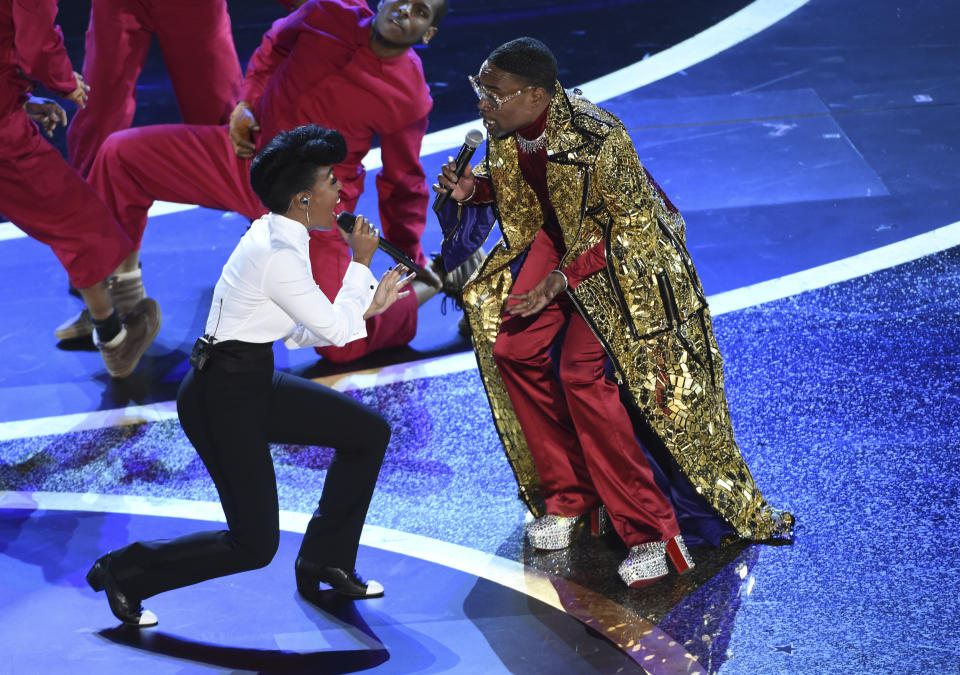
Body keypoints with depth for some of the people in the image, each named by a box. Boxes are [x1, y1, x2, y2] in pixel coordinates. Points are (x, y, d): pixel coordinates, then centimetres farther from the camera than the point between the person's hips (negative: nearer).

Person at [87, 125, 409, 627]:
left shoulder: (275, 236, 7)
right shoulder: (278, 256, -23)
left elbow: (300, 331, 14)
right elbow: (336, 330, -15)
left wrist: (369, 304, 7)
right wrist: (360, 261, -5)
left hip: (253, 382, 10)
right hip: (223, 396, -10)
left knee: (369, 431, 8)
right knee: (254, 544, -3)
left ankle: (325, 561, 20)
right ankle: (123, 572, 12)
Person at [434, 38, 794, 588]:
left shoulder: (597, 139, -33)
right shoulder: (505, 131, -12)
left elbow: (633, 228, -23)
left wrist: (562, 278, -26)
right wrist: (473, 189, -13)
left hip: (624, 253, -8)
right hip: (559, 238, 8)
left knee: (582, 373, -21)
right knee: (513, 350, -4)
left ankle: (651, 530, -13)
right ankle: (569, 497, 12)